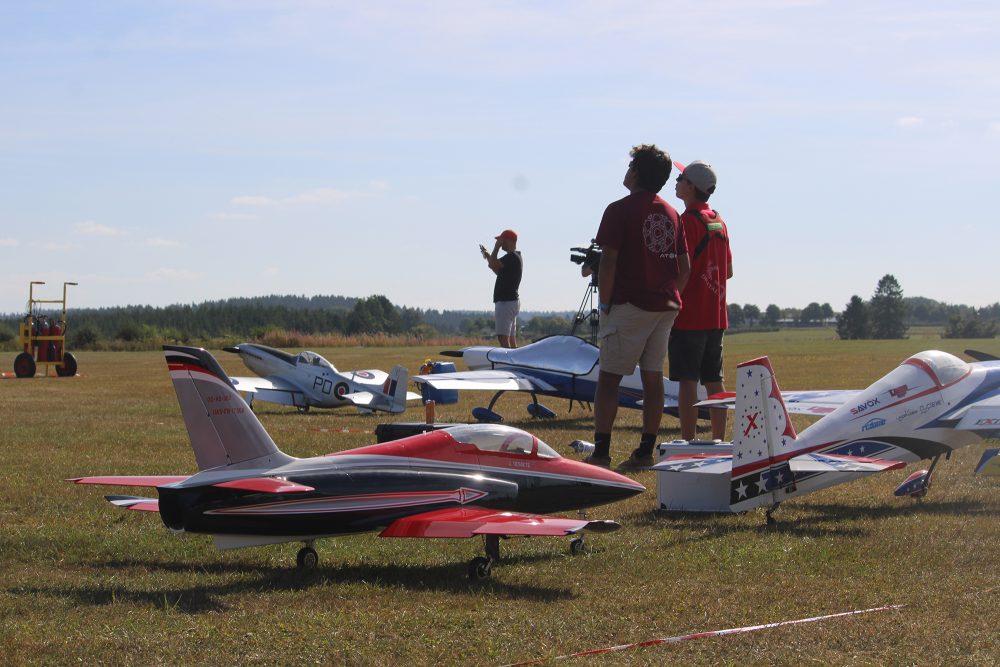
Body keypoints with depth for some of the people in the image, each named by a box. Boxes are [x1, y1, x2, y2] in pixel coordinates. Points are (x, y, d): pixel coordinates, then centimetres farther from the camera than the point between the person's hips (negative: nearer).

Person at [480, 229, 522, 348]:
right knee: (511, 338, 11)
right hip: (511, 300, 11)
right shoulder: (515, 257, 17)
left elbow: (493, 264, -25)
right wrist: (488, 257, 24)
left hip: (506, 302, -11)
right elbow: (499, 272, 30)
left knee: (503, 338, -15)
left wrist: (497, 247, -12)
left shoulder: (512, 257, -15)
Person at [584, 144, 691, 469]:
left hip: (630, 305, -6)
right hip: (666, 306, 6)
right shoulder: (671, 214, 12)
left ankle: (601, 451, -8)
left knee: (609, 377, -3)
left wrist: (604, 304, -5)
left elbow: (608, 262, -13)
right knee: (653, 378, 8)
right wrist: (670, 297, 17)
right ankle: (646, 452, 9)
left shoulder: (620, 210, -8)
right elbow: (684, 267, 11)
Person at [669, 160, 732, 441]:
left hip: (689, 316, -8)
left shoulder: (688, 221, -11)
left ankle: (688, 444, -9)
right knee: (714, 381, 10)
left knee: (687, 381, -7)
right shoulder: (719, 222, 15)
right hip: (716, 316, 8)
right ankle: (719, 442, 11)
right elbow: (729, 271, 20)